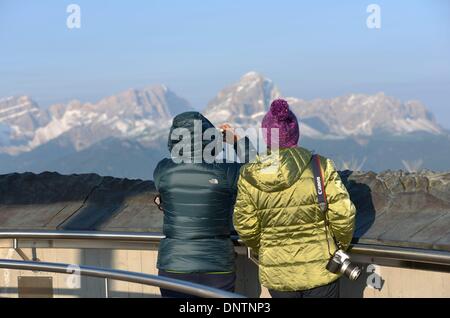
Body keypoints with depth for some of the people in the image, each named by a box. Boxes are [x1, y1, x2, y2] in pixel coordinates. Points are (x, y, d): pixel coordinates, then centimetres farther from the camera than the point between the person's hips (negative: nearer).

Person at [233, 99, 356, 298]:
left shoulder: (249, 179, -10)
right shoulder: (320, 168, -14)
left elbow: (245, 227, -2)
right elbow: (343, 214, -11)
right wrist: (343, 243, 9)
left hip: (276, 274, 2)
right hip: (319, 269, -1)